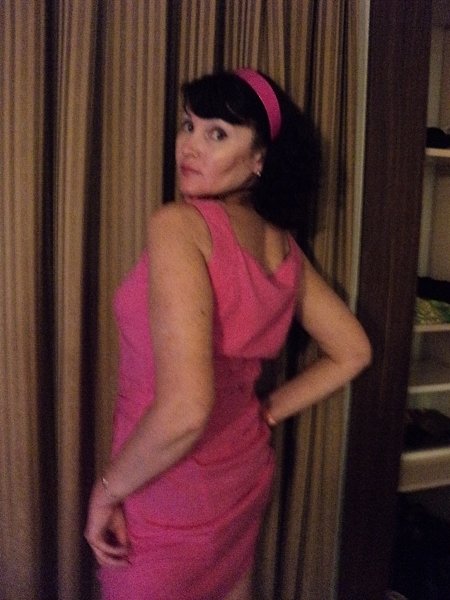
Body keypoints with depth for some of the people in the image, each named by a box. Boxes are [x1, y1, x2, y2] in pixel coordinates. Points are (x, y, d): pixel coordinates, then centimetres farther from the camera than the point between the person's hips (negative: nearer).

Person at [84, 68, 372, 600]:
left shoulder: (178, 225, -25)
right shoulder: (282, 245, -3)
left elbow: (184, 408, -35)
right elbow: (351, 353, 8)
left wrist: (106, 491, -19)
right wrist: (268, 413, 10)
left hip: (169, 498, -7)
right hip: (245, 475, 7)